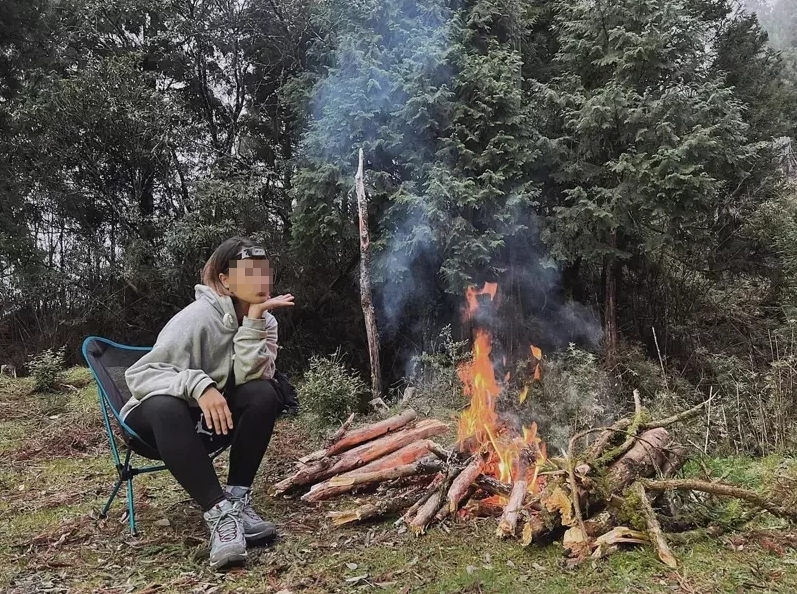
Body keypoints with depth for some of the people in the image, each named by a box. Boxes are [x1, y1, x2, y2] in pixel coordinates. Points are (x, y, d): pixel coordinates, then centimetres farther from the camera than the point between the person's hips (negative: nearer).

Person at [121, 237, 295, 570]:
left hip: (215, 417, 4)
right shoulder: (198, 317, -22)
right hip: (159, 419, -4)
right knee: (165, 406, -39)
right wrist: (197, 384, -41)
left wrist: (254, 320, -29)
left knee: (264, 394, -24)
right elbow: (139, 374, -26)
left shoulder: (265, 321, -6)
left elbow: (249, 379, -21)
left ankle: (238, 499, -19)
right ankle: (219, 513, -37)